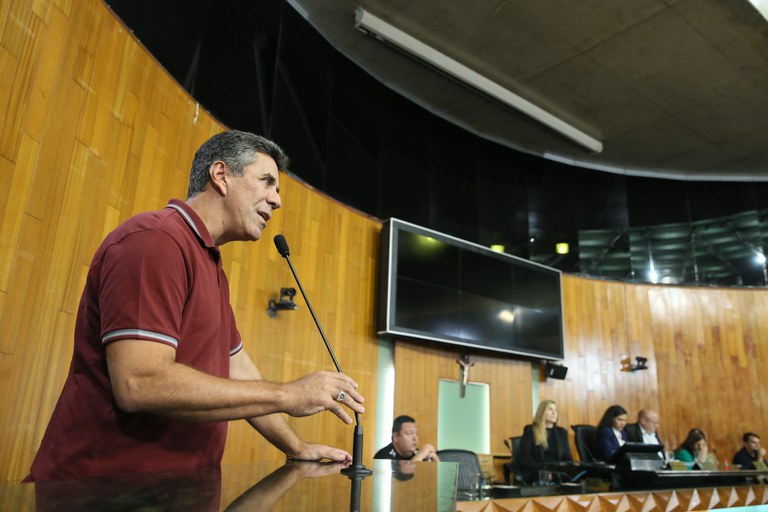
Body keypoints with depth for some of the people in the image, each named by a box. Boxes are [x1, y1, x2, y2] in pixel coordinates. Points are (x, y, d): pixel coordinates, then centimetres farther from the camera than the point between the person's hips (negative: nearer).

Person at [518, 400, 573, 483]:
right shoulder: (530, 430, 6)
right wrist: (543, 468, -17)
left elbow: (568, 458, 17)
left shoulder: (562, 432, 21)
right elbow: (525, 459, -2)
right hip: (537, 475, -5)